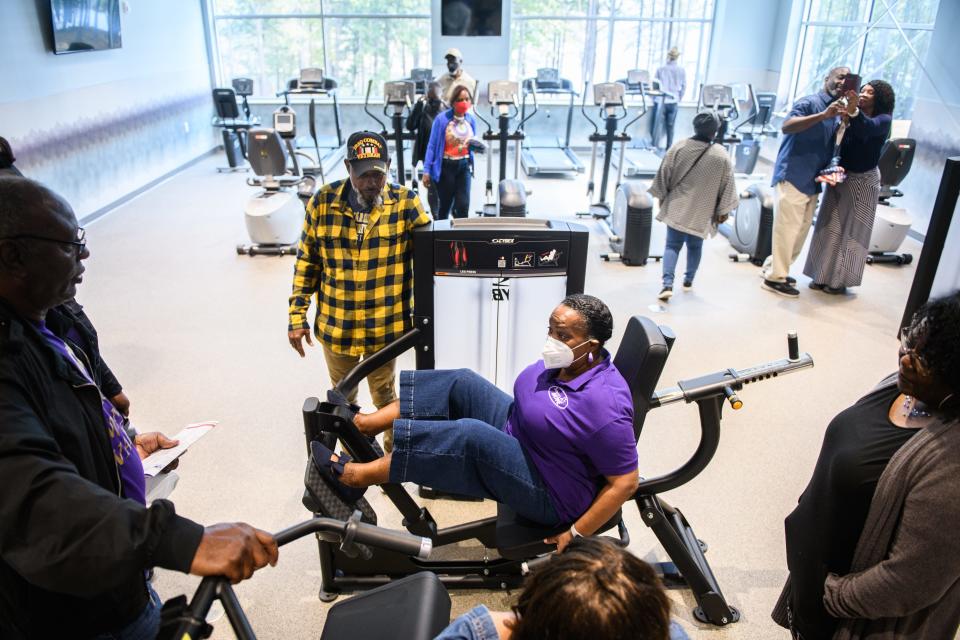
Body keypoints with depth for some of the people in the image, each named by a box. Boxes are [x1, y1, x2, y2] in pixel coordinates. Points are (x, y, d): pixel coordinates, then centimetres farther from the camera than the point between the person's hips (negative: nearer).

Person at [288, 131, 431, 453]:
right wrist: (297, 316, 1)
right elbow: (307, 261, 1)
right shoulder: (323, 202, -6)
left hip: (384, 325, -2)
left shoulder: (405, 202, -10)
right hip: (335, 325, 2)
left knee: (384, 395, 19)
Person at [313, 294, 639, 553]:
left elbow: (625, 483, -24)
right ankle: (364, 424, -8)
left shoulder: (604, 406, -29)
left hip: (548, 496, -9)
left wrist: (575, 536, -21)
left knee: (470, 435, -32)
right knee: (463, 383, -7)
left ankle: (355, 476, -23)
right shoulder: (561, 360, -3)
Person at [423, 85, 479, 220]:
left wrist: (475, 144, -10)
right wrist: (426, 170, -11)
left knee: (463, 205, -4)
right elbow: (432, 145, -8)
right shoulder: (442, 119, -12)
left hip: (464, 165, 3)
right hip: (446, 166, -3)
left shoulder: (471, 119, 1)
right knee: (444, 205, 9)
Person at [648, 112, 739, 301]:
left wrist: (662, 197, 14)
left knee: (672, 245, 3)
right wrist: (723, 211, 9)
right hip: (701, 212, 0)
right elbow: (727, 186, -2)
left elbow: (664, 175, 0)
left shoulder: (678, 148, -7)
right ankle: (689, 279, 33)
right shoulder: (721, 156, -8)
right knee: (695, 246, 19)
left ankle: (667, 284, -13)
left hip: (677, 208, 0)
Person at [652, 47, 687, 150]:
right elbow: (684, 87, 5)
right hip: (673, 102, 2)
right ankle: (669, 147, 12)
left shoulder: (661, 69, -7)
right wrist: (679, 100, 17)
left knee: (656, 124, 6)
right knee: (670, 126, 11)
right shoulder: (682, 71, 0)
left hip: (661, 101, -2)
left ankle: (655, 146, 3)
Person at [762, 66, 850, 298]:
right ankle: (775, 278, 4)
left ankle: (773, 268, 26)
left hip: (812, 181, 9)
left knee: (801, 230, 13)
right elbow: (786, 126, -27)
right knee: (787, 228, -5)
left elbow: (832, 148, 20)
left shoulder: (839, 113, 16)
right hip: (793, 176, -9)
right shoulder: (809, 103, -9)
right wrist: (823, 115, -33)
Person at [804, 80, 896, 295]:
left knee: (852, 231, 4)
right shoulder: (847, 116, 1)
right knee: (830, 228, 8)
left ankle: (840, 280, 13)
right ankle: (823, 275, 18)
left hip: (862, 181, -4)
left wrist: (854, 112, -49)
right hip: (839, 177, 4)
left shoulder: (883, 119, -8)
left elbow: (869, 128, -32)